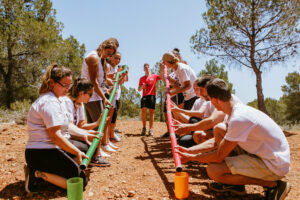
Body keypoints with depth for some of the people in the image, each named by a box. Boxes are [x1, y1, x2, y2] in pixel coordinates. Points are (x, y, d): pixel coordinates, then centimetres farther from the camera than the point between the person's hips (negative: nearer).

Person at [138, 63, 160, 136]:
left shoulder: (154, 76, 12)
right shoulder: (142, 78, 16)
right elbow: (139, 89, 16)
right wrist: (142, 87, -5)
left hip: (152, 96, -1)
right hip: (144, 96, 1)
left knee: (151, 112, -3)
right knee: (143, 110, -14)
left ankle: (150, 129, 1)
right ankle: (144, 127, 2)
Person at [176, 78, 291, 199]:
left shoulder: (239, 118, -27)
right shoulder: (237, 110, 4)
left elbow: (219, 157, -20)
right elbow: (216, 143, 12)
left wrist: (190, 157, -6)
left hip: (275, 166, -9)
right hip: (261, 154, 10)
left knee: (213, 170, -18)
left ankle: (273, 185, -6)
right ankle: (236, 184, 12)